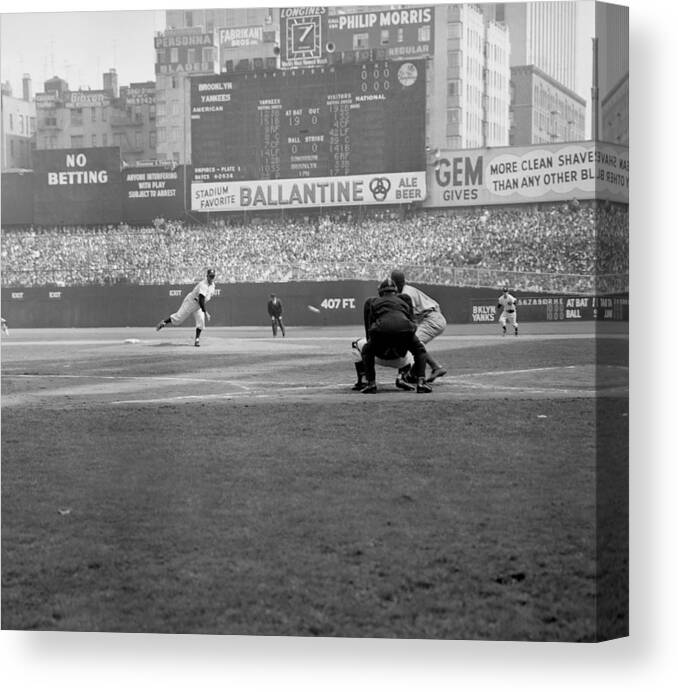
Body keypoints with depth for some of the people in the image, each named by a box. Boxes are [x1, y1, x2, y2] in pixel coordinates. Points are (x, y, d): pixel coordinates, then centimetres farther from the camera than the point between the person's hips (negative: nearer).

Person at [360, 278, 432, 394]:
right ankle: (421, 382, 9)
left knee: (367, 351, 29)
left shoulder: (371, 301, 33)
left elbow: (368, 327, 31)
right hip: (405, 329, 1)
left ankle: (371, 384, 15)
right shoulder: (404, 300, 35)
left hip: (382, 329, -1)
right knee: (420, 351, 28)